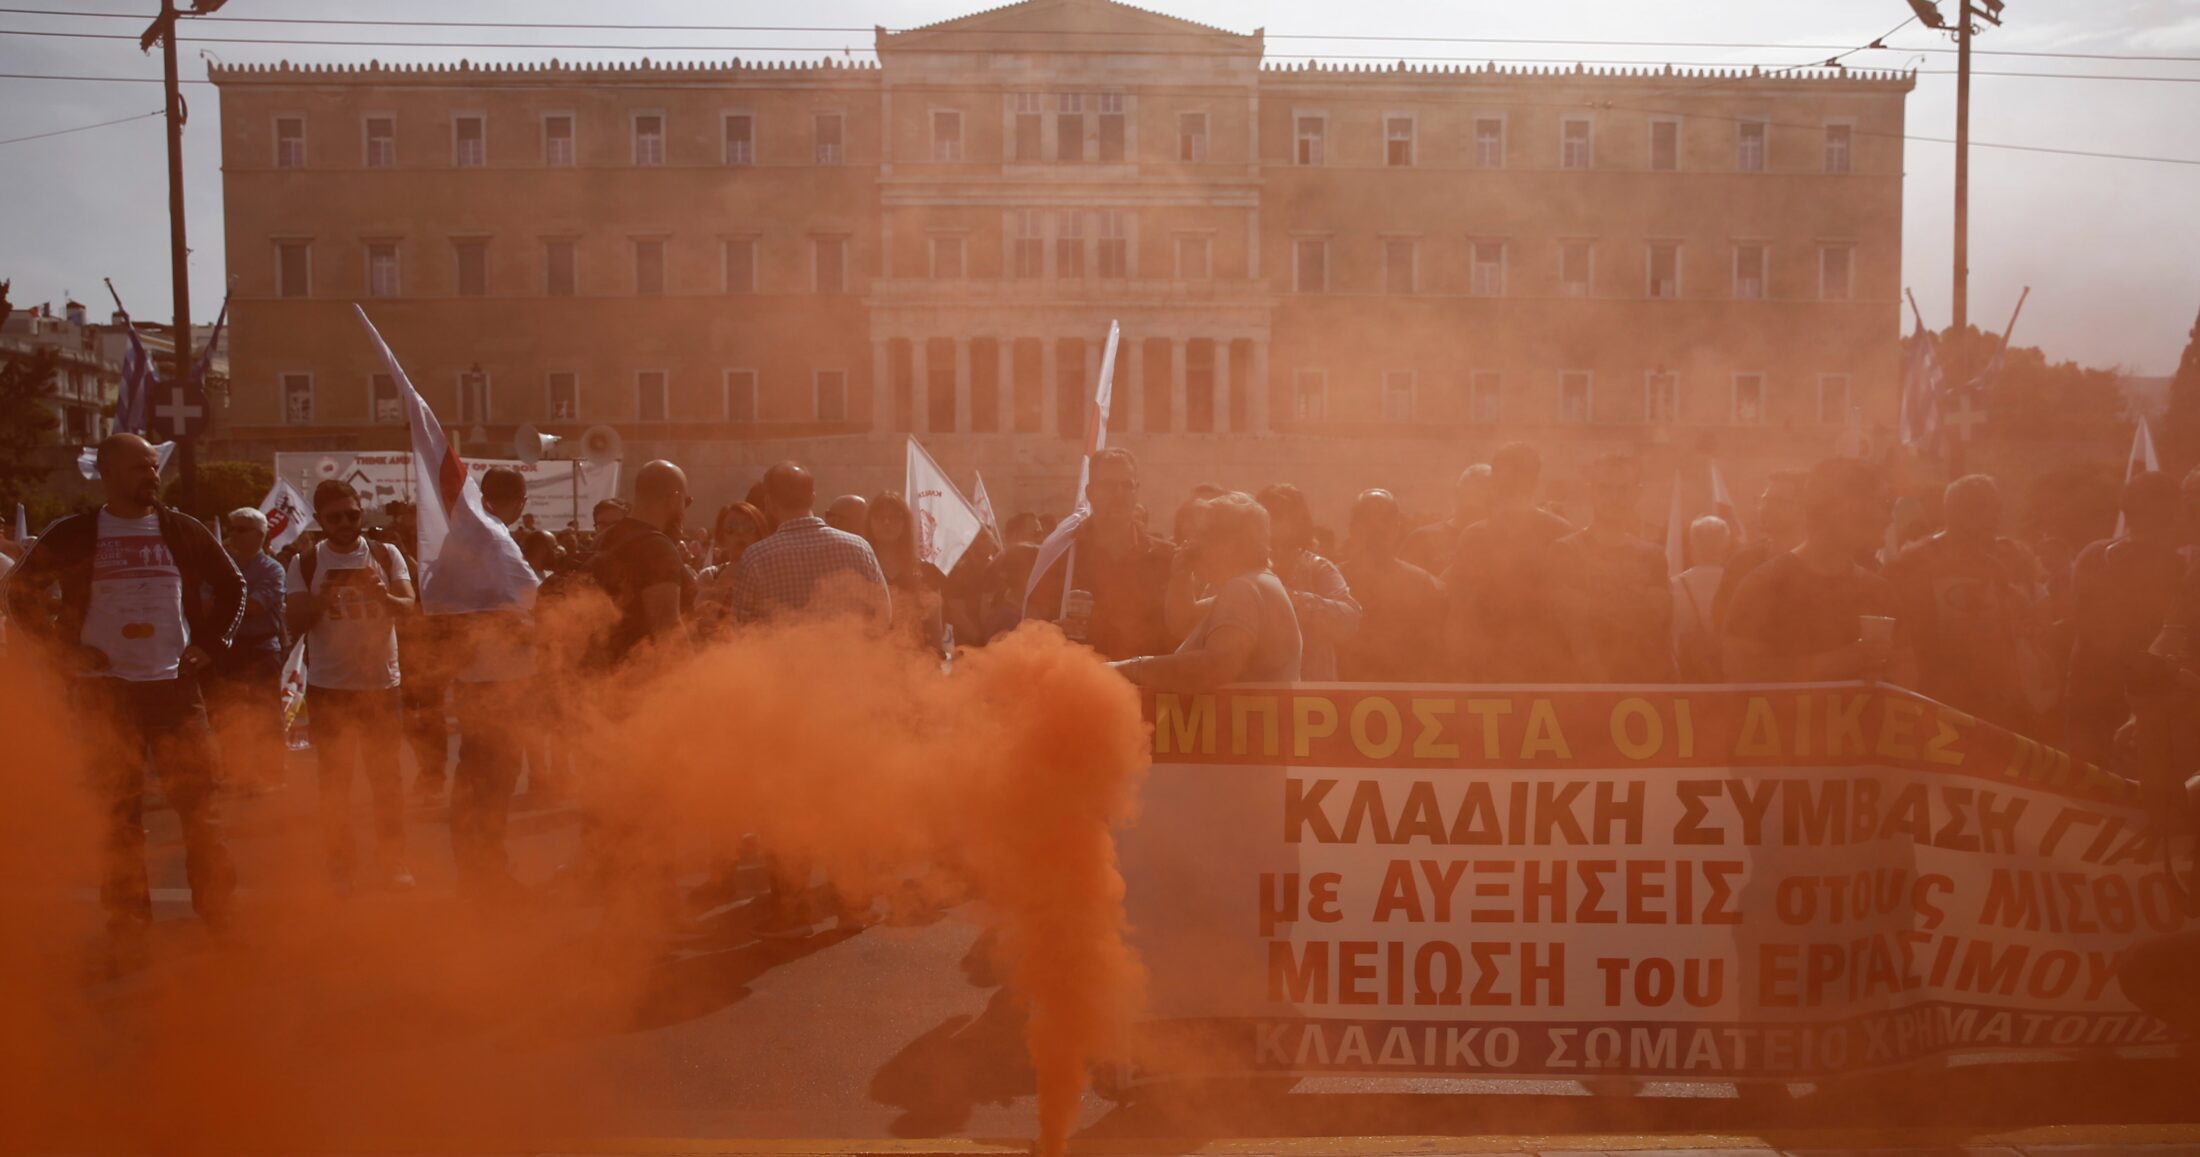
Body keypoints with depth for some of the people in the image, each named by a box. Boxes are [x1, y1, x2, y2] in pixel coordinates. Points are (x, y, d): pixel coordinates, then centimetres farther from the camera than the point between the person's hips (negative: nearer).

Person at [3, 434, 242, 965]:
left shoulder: (182, 532, 5)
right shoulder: (74, 536, 2)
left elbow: (232, 584, 16)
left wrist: (211, 643, 5)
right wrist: (61, 649, -2)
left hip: (174, 687, 1)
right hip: (105, 691, -1)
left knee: (198, 802, 1)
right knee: (119, 815, 4)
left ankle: (217, 916, 11)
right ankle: (127, 931, 11)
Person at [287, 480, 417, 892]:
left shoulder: (385, 556, 2)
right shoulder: (306, 563, 0)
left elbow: (408, 606, -7)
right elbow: (295, 623, -4)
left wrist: (382, 595, -28)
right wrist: (319, 602, -23)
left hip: (381, 682, 1)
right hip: (328, 686, 0)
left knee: (386, 775, 5)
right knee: (335, 780, 5)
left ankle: (392, 862, 13)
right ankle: (341, 865, 13)